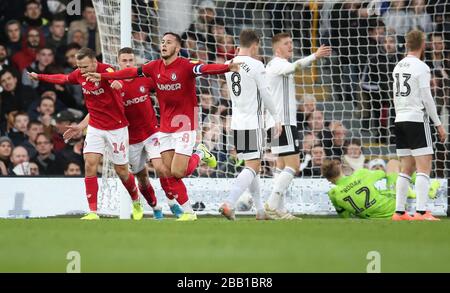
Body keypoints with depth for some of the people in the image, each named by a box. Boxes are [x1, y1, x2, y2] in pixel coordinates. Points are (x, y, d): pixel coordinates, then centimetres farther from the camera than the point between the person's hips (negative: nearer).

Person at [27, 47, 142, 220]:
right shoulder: (79, 75, -4)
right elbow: (63, 79, 19)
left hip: (116, 128, -5)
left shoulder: (105, 70, -23)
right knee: (90, 165, -11)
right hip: (95, 127, 5)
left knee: (121, 170, 5)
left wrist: (116, 82, -73)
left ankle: (136, 203, 33)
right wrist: (39, 77, 31)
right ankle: (93, 212, -8)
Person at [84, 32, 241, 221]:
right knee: (166, 174, 1)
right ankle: (188, 212, 13)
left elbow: (207, 69, -31)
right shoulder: (155, 67, 3)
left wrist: (228, 67, -49)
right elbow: (130, 72, 10)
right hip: (165, 127, 6)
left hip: (184, 125, -6)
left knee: (177, 172, -13)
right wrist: (103, 76, 12)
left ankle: (200, 154, 16)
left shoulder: (186, 66, -15)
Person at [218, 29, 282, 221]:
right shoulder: (256, 65, -12)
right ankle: (229, 204, -22)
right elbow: (266, 94, -8)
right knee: (252, 167, -7)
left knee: (254, 166, 16)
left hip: (237, 123, 7)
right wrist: (276, 118, 1)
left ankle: (260, 210, 18)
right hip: (253, 123, -7)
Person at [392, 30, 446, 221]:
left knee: (406, 169, 11)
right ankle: (421, 212, -17)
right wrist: (438, 124, -7)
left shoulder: (398, 67, 13)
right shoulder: (421, 67, -9)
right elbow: (427, 98, -11)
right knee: (424, 168, -8)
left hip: (400, 120, 7)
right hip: (417, 120, -7)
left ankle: (399, 212, 7)